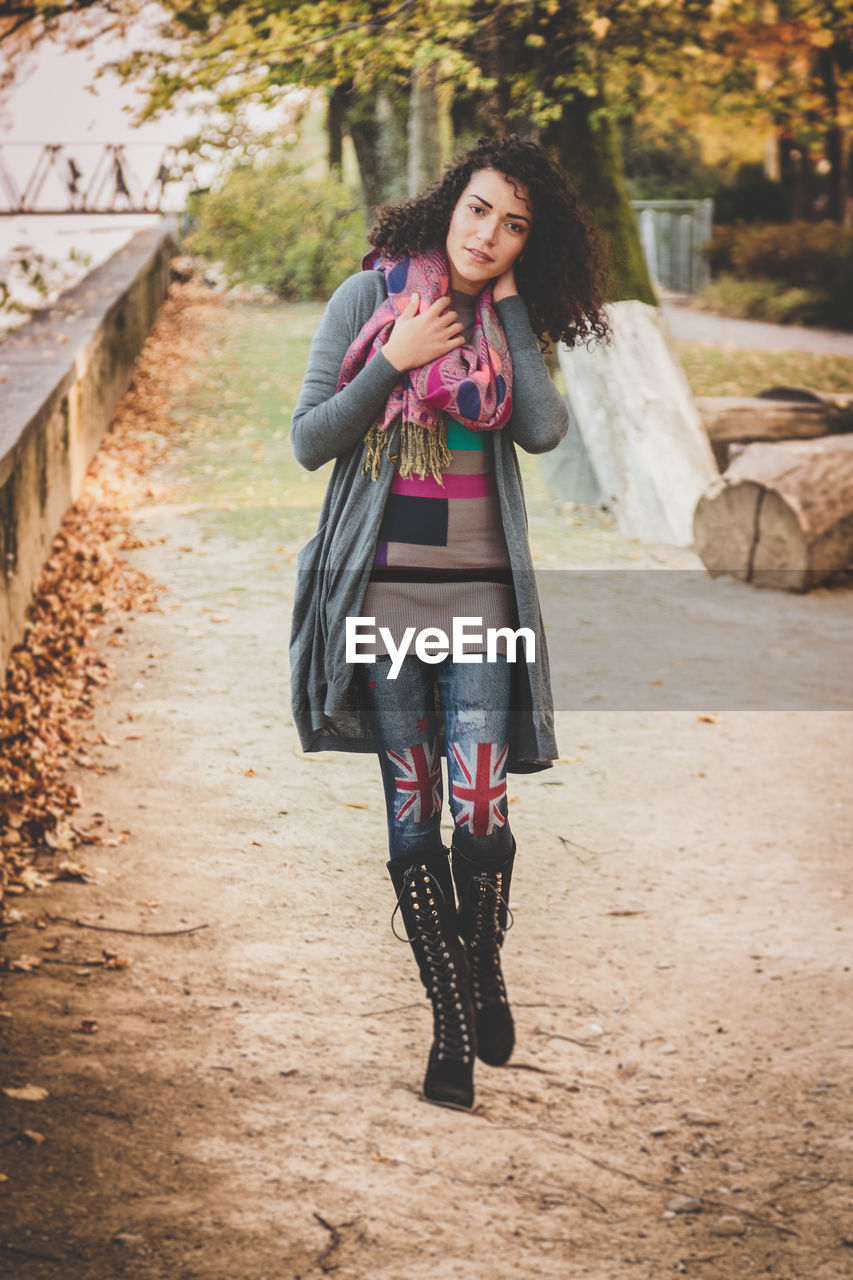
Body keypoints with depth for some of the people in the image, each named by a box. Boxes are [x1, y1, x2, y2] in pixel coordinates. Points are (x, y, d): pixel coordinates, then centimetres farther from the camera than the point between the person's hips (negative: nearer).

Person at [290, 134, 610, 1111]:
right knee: (412, 812, 1)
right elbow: (309, 440, -2)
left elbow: (545, 430, -9)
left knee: (480, 808, -8)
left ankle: (484, 972, 20)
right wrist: (394, 362, -12)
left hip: (482, 590, 1)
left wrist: (509, 305, -7)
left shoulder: (510, 324, 9)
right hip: (384, 589, -1)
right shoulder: (369, 297, 1)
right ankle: (453, 1019, 12)